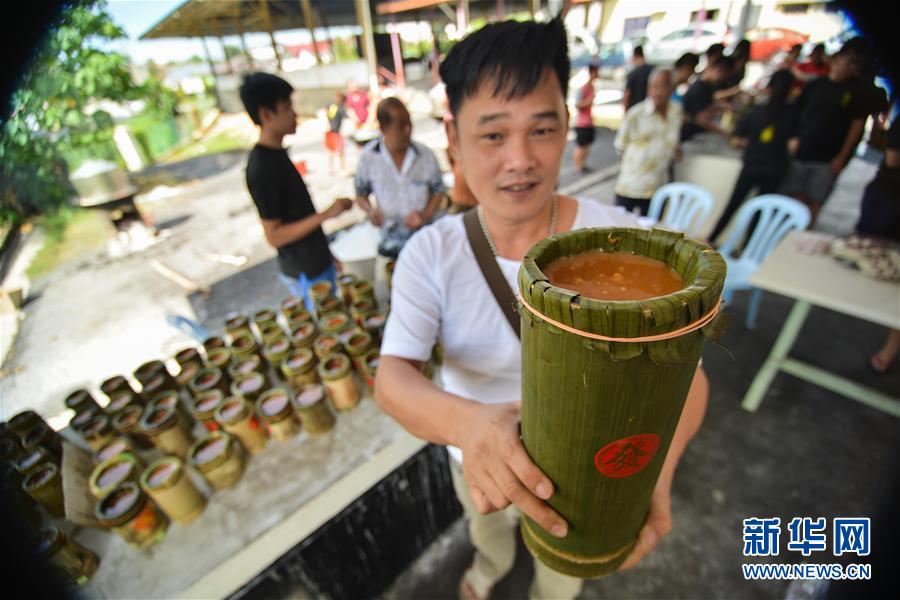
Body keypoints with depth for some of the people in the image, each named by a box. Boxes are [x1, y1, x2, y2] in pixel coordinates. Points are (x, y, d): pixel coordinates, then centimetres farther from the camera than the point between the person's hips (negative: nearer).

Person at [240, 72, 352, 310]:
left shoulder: (277, 153, 6)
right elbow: (274, 235, -20)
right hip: (305, 272, -8)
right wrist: (326, 214, -25)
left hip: (318, 260, 8)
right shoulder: (261, 168, -22)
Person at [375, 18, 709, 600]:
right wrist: (463, 420, -50)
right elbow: (393, 374, -28)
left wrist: (656, 466, -41)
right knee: (487, 531, 38)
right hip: (477, 462, 2)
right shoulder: (430, 253, -22)